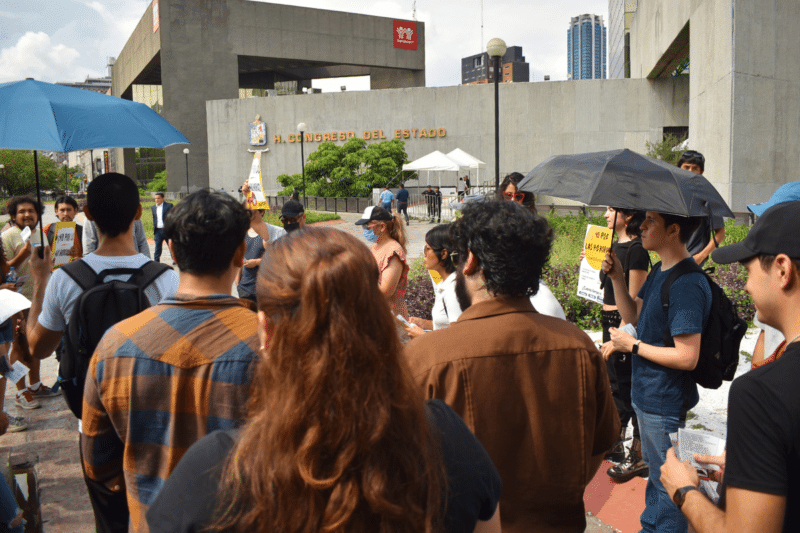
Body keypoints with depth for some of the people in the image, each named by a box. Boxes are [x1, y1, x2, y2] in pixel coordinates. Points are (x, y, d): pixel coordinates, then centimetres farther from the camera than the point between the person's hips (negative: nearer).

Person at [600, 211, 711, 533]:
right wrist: (617, 277, -1)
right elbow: (632, 315, 12)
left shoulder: (687, 285, -26)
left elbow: (687, 357, -28)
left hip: (664, 403, -10)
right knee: (654, 472, 27)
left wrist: (633, 346, -19)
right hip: (647, 394, 10)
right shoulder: (659, 271, 5)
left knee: (666, 482, 7)